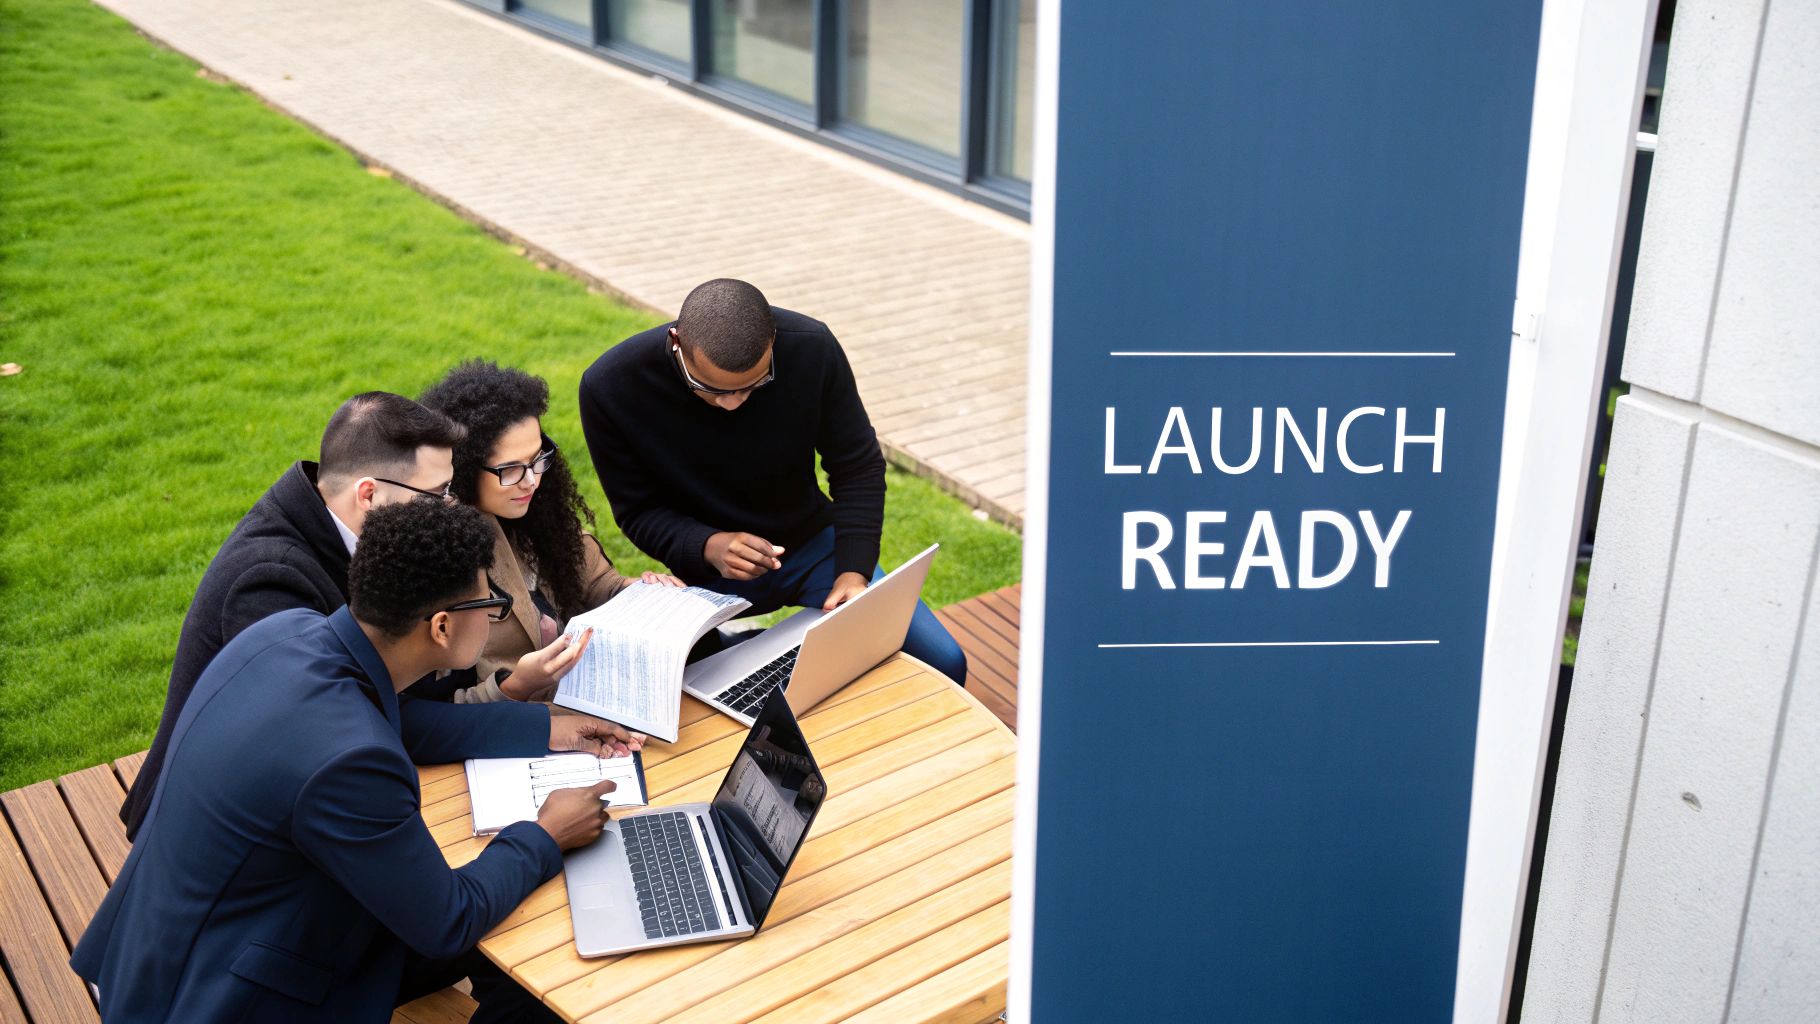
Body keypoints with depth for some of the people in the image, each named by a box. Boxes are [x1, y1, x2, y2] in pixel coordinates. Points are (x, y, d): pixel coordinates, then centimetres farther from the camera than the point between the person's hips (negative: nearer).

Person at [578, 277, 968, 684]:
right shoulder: (611, 387, -23)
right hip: (706, 570, -1)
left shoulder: (812, 347, -20)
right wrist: (706, 546, -30)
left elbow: (858, 467, -9)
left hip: (813, 546, 1)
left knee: (944, 663, -11)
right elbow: (637, 510, -11)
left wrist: (853, 569, -21)